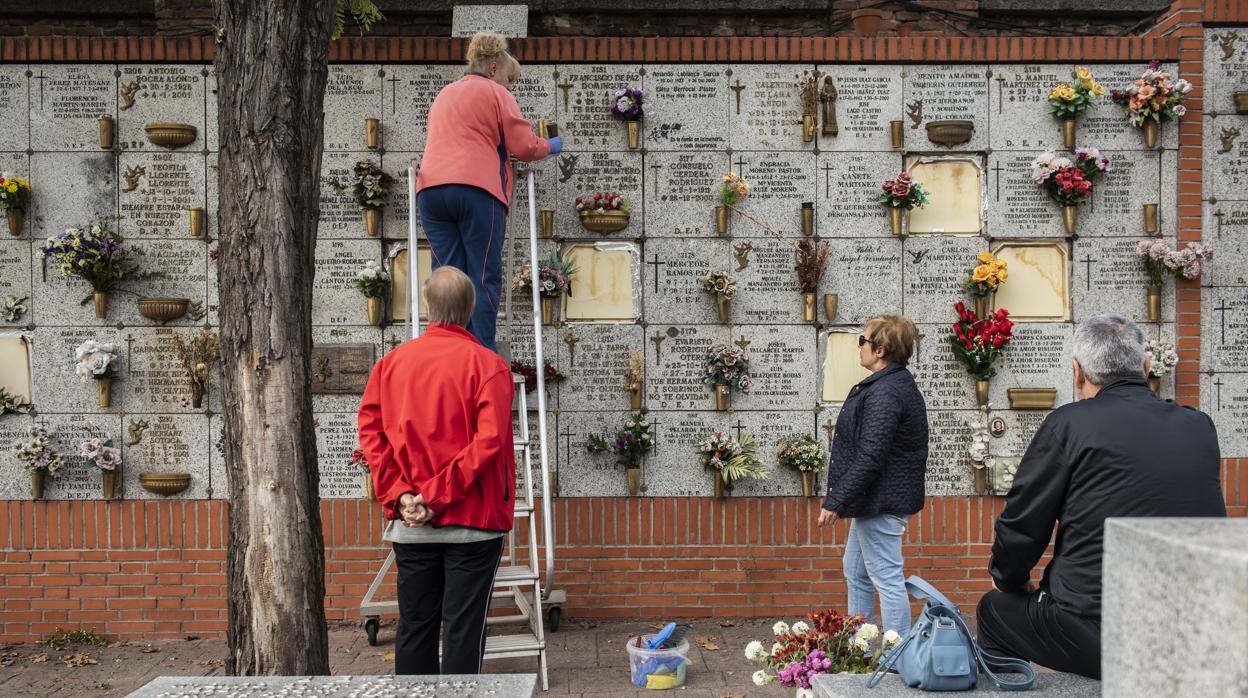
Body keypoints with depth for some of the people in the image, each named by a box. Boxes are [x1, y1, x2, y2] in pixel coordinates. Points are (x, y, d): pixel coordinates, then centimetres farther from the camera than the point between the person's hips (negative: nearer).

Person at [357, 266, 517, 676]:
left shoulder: (391, 363, 4)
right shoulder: (487, 365, -8)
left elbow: (370, 432, -3)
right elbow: (489, 441, -18)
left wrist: (398, 496, -6)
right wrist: (438, 495, -15)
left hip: (409, 524, 4)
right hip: (473, 520, -3)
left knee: (414, 624, 12)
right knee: (463, 626, 2)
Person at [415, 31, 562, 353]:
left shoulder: (443, 94, 30)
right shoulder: (495, 93, 8)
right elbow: (524, 146, 3)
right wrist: (550, 146, 22)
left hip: (431, 188, 6)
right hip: (475, 188, -6)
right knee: (484, 278, -4)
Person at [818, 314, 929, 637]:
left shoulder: (884, 393, -21)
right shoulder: (900, 384, 13)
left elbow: (869, 458, -26)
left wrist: (835, 502, -22)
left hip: (881, 501, -11)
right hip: (877, 500, 11)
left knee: (887, 579, -3)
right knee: (856, 574, 20)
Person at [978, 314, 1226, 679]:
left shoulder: (1068, 423, -10)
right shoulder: (1200, 426, 5)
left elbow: (1021, 524, -5)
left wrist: (1010, 579, 15)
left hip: (1098, 637, -5)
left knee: (994, 609, 21)